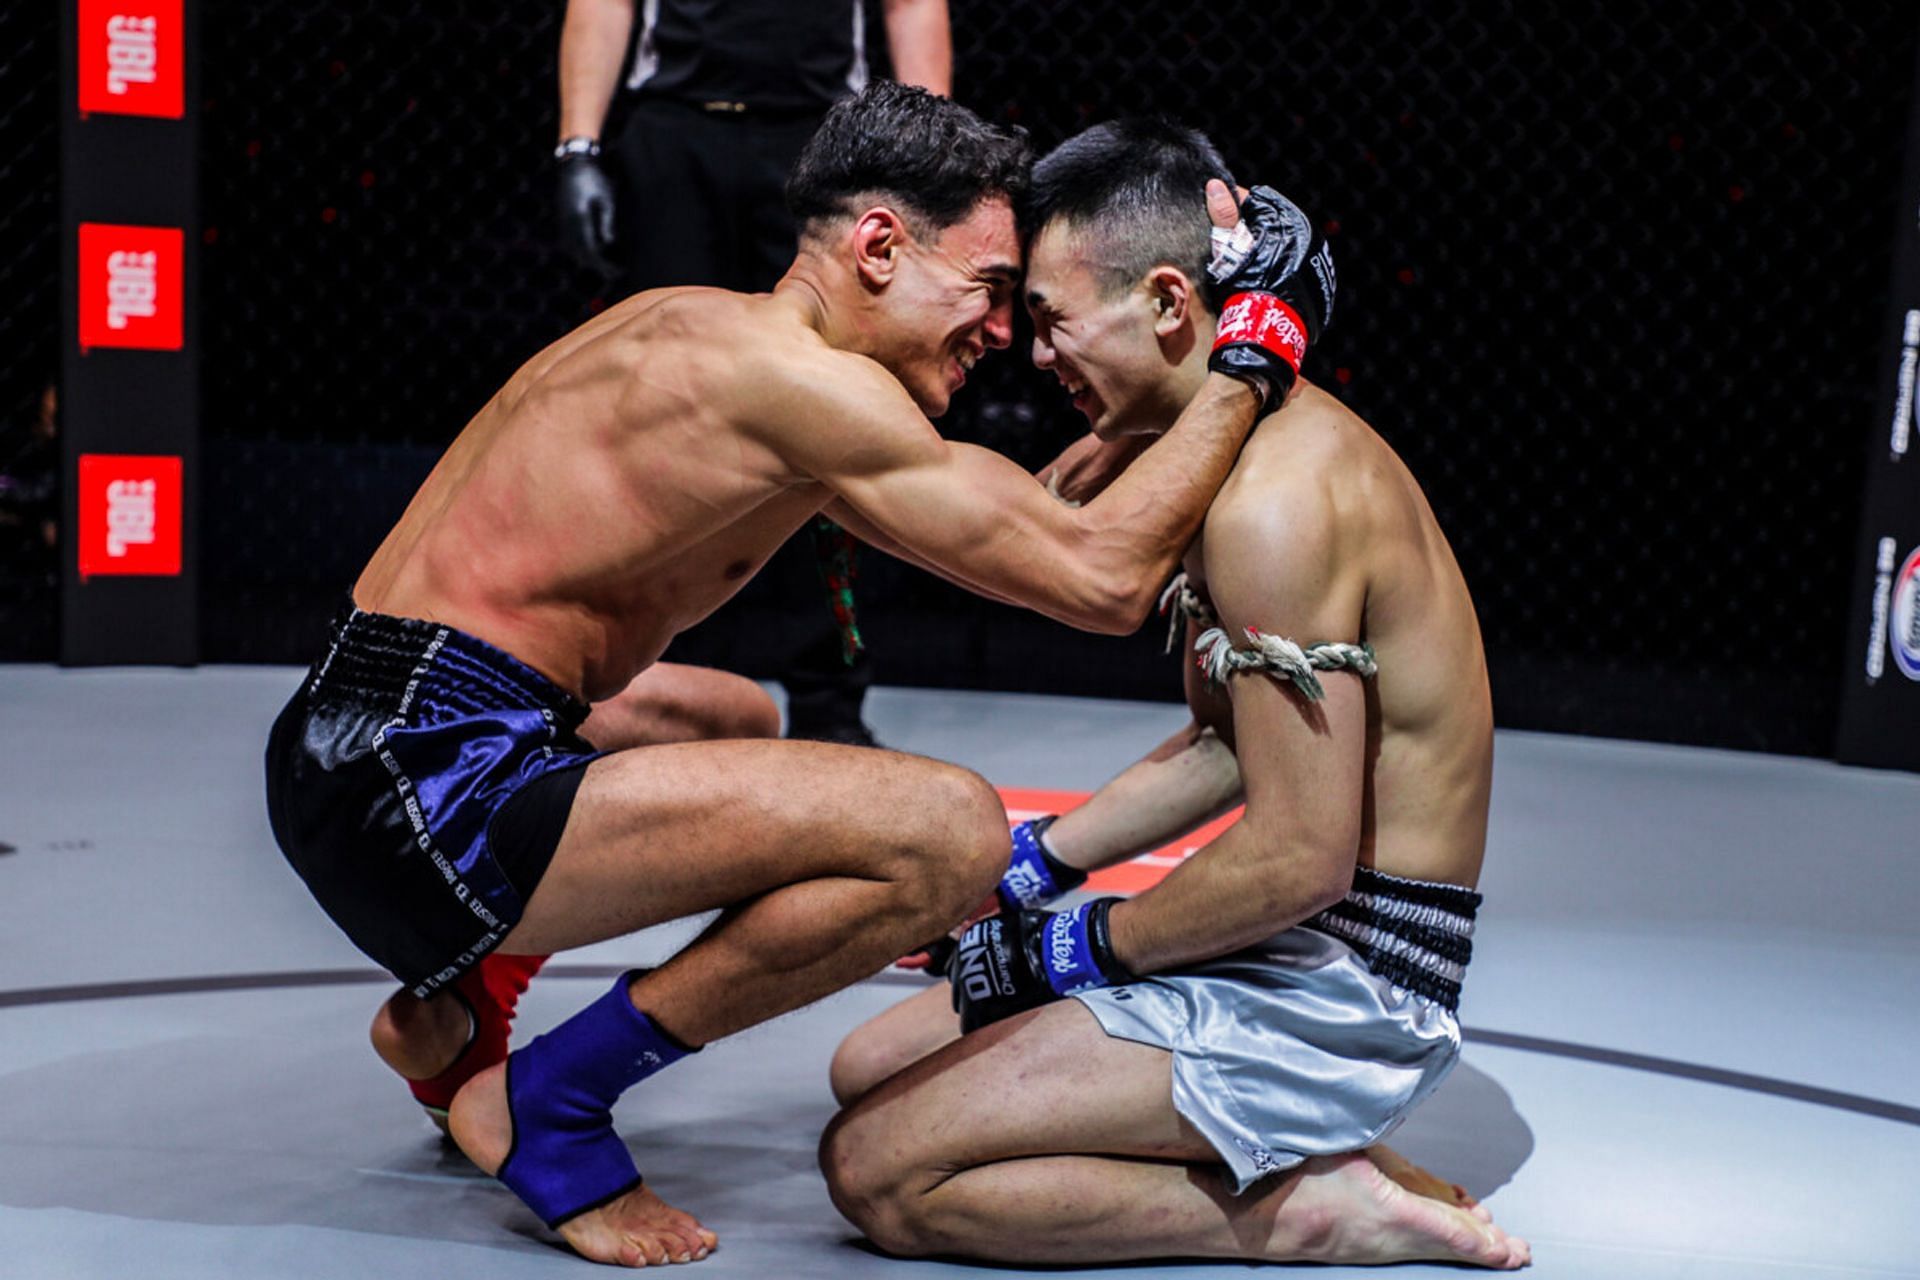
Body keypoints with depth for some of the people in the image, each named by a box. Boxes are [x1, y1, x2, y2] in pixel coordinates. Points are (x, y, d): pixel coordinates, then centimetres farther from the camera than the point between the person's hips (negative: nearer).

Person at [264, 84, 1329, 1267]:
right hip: (433, 789, -11)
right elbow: (1102, 578, -15)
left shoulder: (695, 329, 17)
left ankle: (461, 1006, 25)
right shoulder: (791, 372, -14)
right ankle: (544, 1103, -5)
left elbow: (1029, 516, 25)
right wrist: (1256, 354, -4)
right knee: (947, 832, -21)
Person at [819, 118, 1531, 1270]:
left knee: (877, 1170, -14)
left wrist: (1075, 947, -10)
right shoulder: (1290, 436, 10)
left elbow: (1301, 859, -25)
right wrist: (1034, 864, 14)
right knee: (869, 1071, 15)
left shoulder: (1274, 496, -23)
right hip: (1291, 953, 10)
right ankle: (1298, 1151, 8)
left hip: (1344, 984, -10)